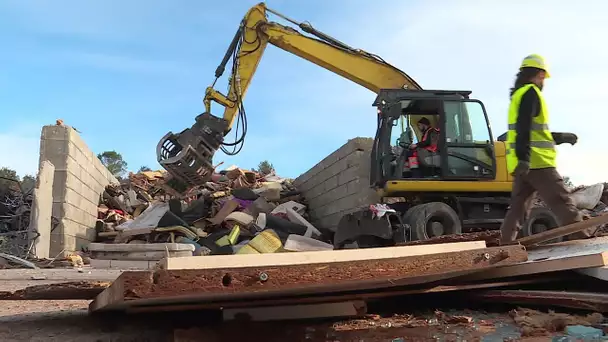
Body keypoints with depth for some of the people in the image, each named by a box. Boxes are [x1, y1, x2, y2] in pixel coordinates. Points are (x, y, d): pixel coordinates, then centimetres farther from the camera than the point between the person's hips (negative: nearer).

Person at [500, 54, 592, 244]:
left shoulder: (518, 95, 23)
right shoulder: (530, 92, -6)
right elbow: (524, 128, -21)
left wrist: (562, 137, 31)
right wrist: (524, 157, -29)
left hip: (524, 163, 9)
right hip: (535, 161, -9)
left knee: (518, 207, 8)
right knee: (562, 203, -8)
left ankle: (506, 245, 7)